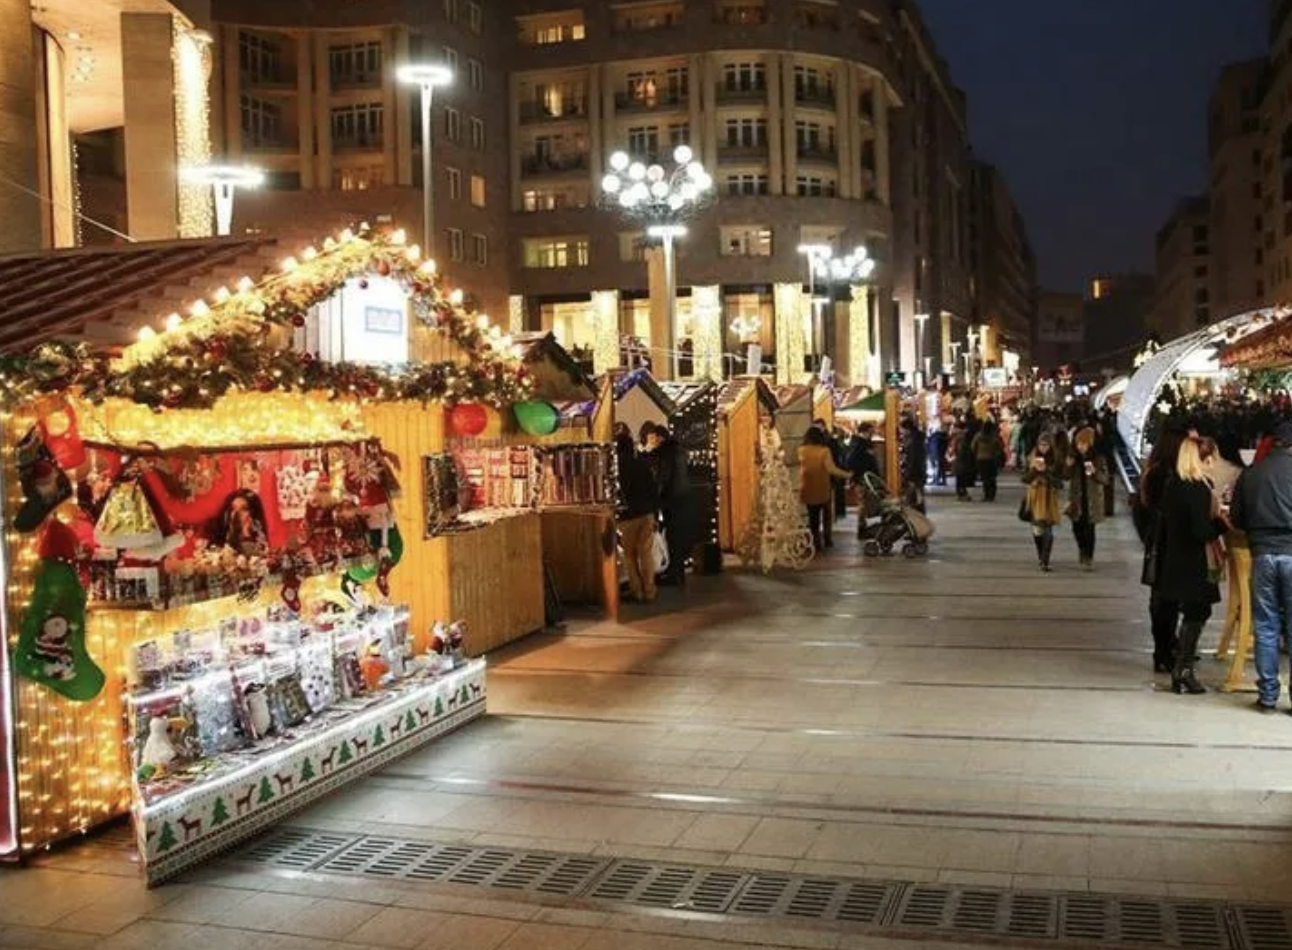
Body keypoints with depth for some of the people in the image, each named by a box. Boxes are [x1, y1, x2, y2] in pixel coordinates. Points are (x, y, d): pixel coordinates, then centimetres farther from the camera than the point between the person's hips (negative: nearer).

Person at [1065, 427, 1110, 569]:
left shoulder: (1098, 458, -6)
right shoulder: (1074, 457, 3)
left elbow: (1106, 479, -6)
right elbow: (1067, 477, 9)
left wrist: (1095, 472, -24)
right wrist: (1068, 466, -10)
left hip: (1092, 499, -3)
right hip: (1076, 498, 3)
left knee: (1089, 528, -1)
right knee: (1077, 527, 6)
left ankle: (1089, 557, 10)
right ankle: (1082, 548, 34)